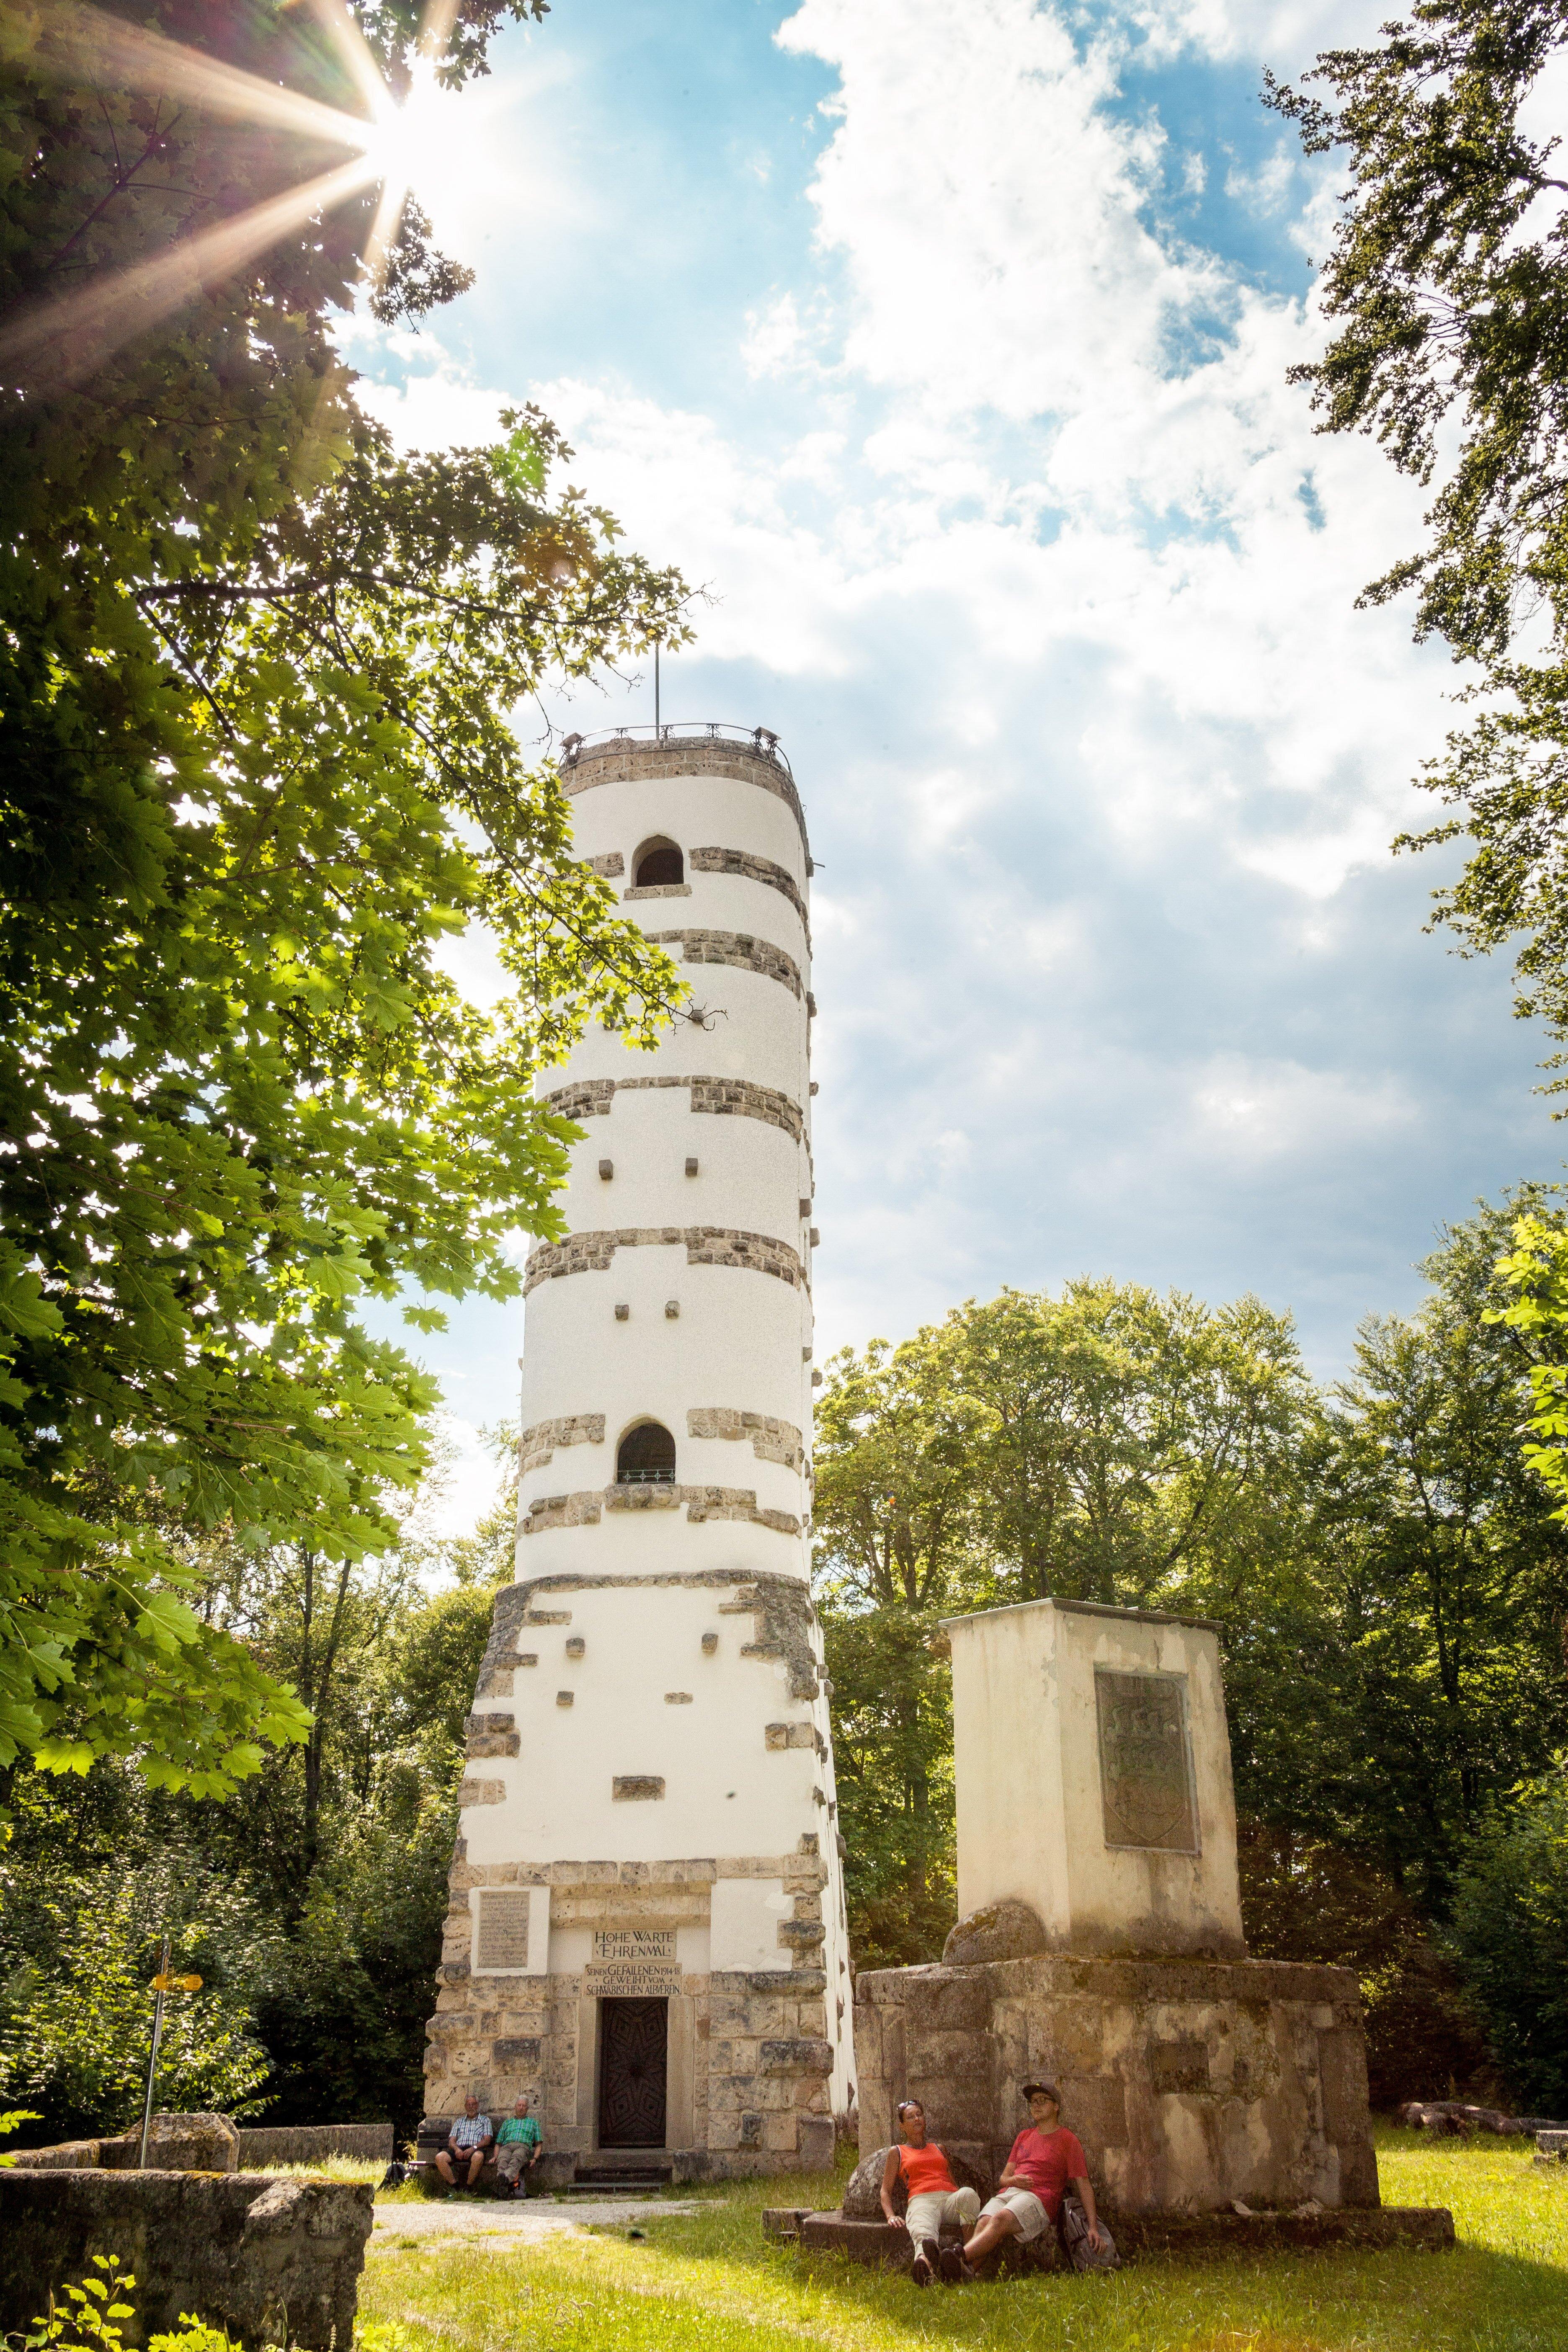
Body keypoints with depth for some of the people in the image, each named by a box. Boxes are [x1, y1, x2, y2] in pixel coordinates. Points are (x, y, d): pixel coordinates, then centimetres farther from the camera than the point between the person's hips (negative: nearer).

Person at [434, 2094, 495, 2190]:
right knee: (440, 2157, -28)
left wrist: (474, 2148, -12)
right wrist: (457, 2149, -7)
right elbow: (451, 2141, 17)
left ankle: (468, 2187, -25)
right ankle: (454, 2185, -21)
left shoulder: (485, 2120, 20)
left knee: (478, 2156, -41)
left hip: (476, 2149, -3)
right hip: (459, 2149, 3)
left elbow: (487, 2140, 6)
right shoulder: (460, 2121, 29)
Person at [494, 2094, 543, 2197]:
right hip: (507, 2146, 2)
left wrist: (535, 2159, 1)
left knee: (517, 2158, -40)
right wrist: (495, 2157, 7)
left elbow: (539, 2144, 21)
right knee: (503, 2160, -38)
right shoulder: (507, 2122, 37)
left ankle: (507, 2177, -69)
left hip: (524, 2147, -2)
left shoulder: (532, 2122, 31)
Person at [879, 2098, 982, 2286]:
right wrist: (891, 2216, -2)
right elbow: (886, 2190, 19)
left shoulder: (938, 2149, 36)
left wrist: (964, 2199, 8)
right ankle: (925, 2261, -81)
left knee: (968, 2193, -38)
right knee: (923, 2230, -43)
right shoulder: (897, 2153, 27)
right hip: (921, 2199, -3)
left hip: (951, 2198, 3)